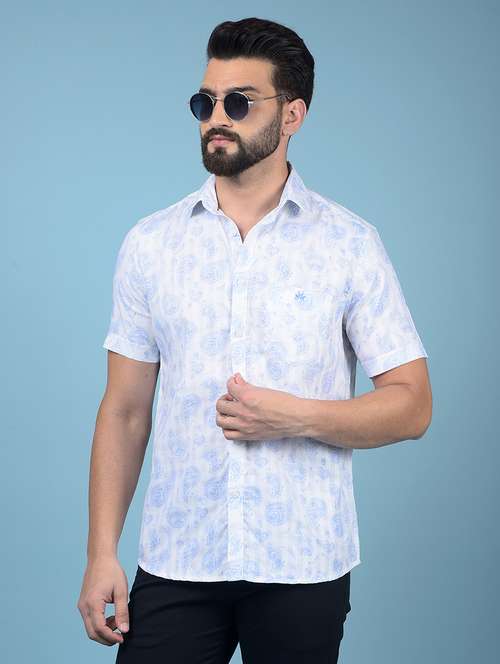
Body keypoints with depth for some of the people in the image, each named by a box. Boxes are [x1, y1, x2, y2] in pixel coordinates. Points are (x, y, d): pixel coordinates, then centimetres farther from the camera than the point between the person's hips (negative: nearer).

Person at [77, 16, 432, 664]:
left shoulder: (351, 244, -2)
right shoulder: (149, 243, 4)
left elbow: (411, 405, -2)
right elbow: (124, 411, 4)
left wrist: (298, 417, -16)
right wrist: (102, 554, -1)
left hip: (302, 567, -1)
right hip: (173, 564, 1)